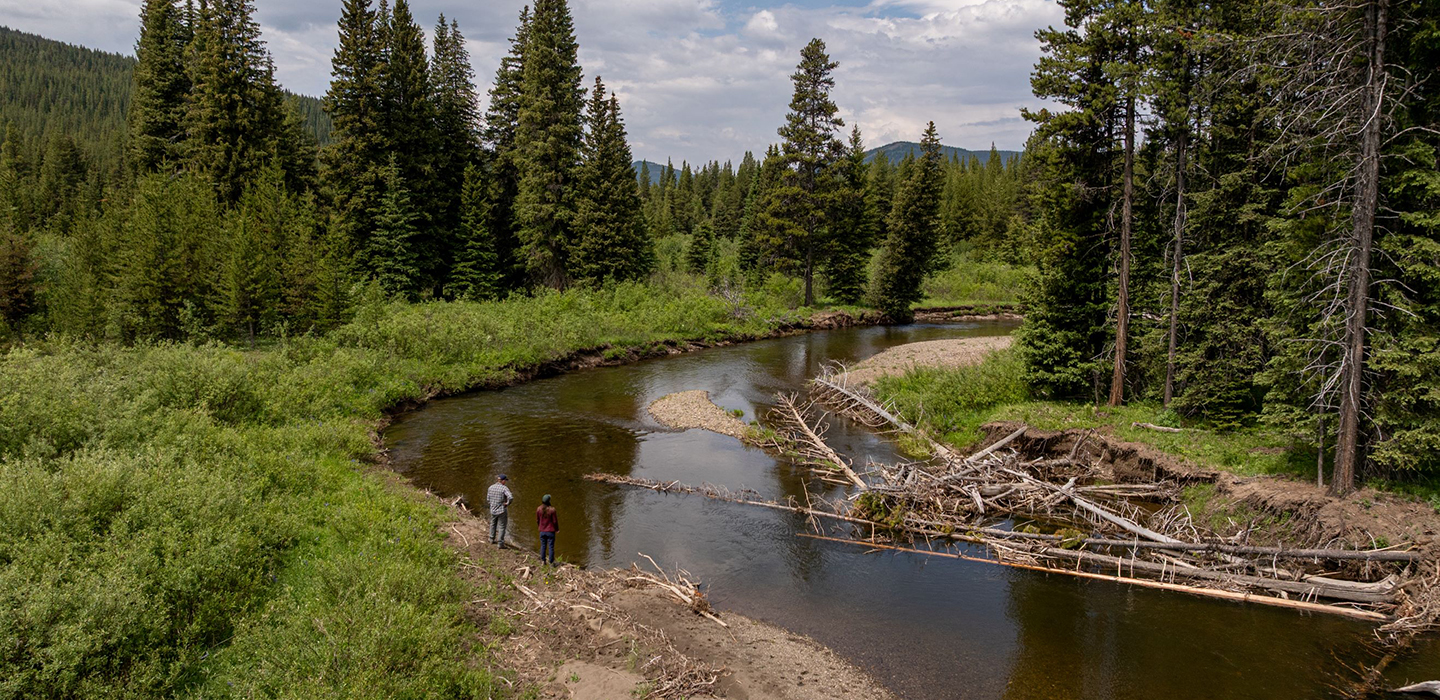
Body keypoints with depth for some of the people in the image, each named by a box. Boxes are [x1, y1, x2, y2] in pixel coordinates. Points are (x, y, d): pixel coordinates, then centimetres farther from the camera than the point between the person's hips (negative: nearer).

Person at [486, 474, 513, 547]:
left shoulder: (491, 487, -1)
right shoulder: (504, 488, -18)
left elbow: (488, 499, 7)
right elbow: (510, 497, -31)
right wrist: (508, 503, -14)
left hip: (493, 510, 6)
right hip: (502, 511, -6)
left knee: (493, 524, 26)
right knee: (501, 527, 4)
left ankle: (492, 540, 40)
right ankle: (500, 544, 5)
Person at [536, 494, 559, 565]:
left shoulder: (539, 509, -7)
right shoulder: (552, 509, -18)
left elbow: (537, 520, 4)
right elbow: (555, 521, -11)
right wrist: (557, 529, 6)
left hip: (542, 531, 3)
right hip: (550, 531, -3)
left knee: (543, 546, 16)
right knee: (551, 547, 5)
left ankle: (543, 560, 24)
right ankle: (551, 562, 11)